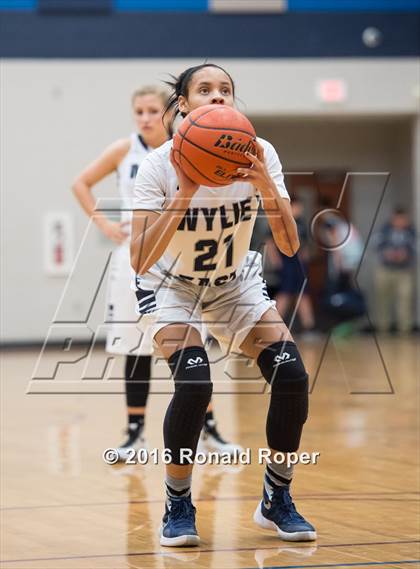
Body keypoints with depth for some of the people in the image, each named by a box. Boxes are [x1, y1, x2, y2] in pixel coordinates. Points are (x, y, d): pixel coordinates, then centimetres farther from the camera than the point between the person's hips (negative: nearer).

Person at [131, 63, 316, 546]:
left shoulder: (258, 155, -18)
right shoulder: (160, 166, -25)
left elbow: (289, 246, -23)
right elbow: (140, 261, -35)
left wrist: (265, 186, -39)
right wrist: (186, 193, -43)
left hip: (235, 283, 3)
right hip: (170, 285, -3)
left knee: (291, 376, -15)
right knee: (194, 382, -28)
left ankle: (276, 502, 5)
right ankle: (178, 508, -7)